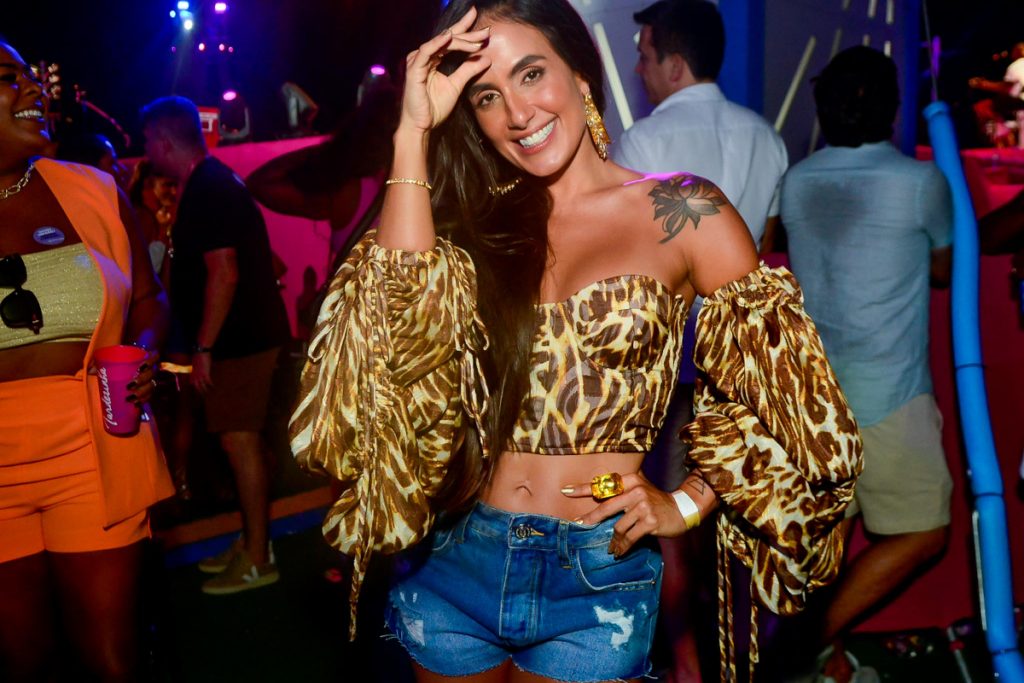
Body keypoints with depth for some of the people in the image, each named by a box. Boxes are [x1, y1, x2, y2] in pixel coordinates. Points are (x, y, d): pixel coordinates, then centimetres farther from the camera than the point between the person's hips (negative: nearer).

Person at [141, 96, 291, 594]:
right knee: (242, 439, 15)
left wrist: (203, 348, -21)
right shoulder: (212, 182, 16)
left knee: (239, 439, -6)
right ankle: (251, 542, 25)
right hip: (244, 334, 10)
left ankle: (257, 561, 2)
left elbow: (224, 273, -24)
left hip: (240, 338, -10)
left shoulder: (208, 190, -17)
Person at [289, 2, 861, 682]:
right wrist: (414, 134, -13)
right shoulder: (476, 222, 5)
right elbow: (407, 319, -16)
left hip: (597, 581, -3)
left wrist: (686, 505, -6)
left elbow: (778, 386, 0)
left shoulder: (683, 213, -6)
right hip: (451, 567, 4)